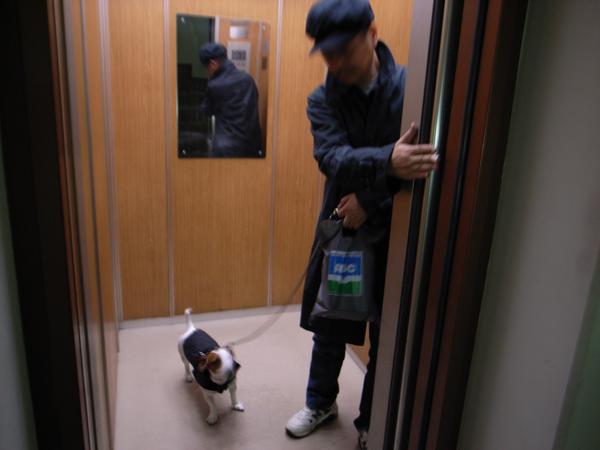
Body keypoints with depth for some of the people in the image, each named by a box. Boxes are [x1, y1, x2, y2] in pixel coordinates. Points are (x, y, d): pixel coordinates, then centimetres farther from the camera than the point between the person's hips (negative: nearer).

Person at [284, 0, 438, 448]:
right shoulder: (323, 99, -4)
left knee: (387, 337, 12)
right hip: (341, 229, 2)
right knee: (328, 328, 18)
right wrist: (387, 162, -42)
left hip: (395, 235, -2)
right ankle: (321, 402, 44)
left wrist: (372, 201, -22)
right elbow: (332, 156, -22)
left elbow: (429, 163, -15)